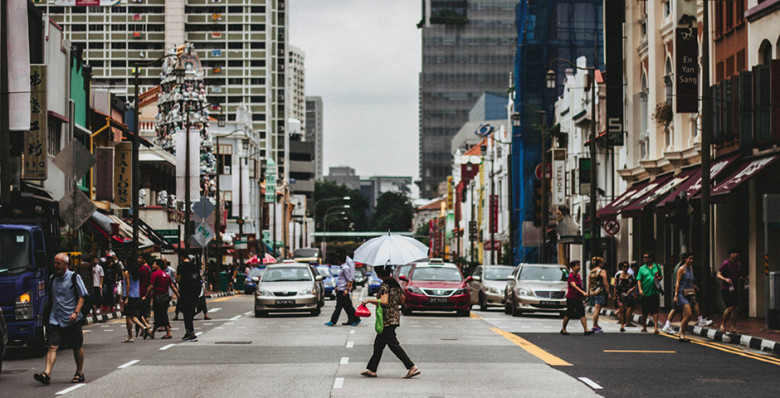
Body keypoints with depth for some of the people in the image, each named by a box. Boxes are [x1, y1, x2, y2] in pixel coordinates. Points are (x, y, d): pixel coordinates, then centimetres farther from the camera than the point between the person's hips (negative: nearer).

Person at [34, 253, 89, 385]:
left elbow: (82, 296, -4)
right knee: (52, 346, -11)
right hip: (55, 319, 3)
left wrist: (76, 312, -16)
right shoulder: (52, 279, 11)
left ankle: (79, 373, 23)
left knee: (77, 347, 8)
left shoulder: (74, 277, -3)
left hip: (72, 320, -3)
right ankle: (46, 374, -21)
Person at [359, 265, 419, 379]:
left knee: (393, 344, -7)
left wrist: (369, 300, -16)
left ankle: (412, 367, -12)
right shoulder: (395, 283, 11)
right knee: (378, 345, 14)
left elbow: (384, 301, -26)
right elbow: (402, 300, 16)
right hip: (395, 316, 10)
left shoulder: (385, 284, -15)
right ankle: (371, 369, 17)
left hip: (388, 319, -10)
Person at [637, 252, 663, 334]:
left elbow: (661, 276, 16)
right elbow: (639, 280, 1)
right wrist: (640, 289, -13)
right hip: (645, 293, 1)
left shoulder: (657, 267, 8)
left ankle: (655, 327, -7)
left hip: (655, 292, -1)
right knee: (644, 312, 8)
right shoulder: (642, 268, 6)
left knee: (655, 311, -6)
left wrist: (659, 278, -8)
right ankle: (644, 327, 22)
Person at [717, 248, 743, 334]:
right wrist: (725, 279, -30)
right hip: (725, 289, -7)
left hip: (734, 288, 7)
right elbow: (718, 275, -12)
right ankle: (723, 324, 3)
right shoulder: (725, 264, -8)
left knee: (736, 308, 0)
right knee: (730, 307, -15)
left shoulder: (739, 264, 12)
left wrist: (743, 278, 3)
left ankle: (733, 327, 8)